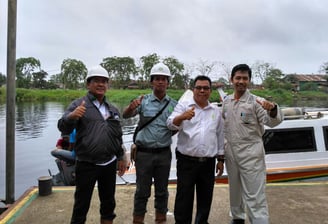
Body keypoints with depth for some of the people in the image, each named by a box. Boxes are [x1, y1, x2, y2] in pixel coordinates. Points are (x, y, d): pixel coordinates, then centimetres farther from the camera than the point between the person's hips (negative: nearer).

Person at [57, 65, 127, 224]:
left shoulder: (113, 109, 11)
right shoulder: (79, 104, -5)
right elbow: (63, 128, -17)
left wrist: (121, 157, 17)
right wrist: (71, 117, -37)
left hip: (109, 164, 5)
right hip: (86, 165, -4)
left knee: (108, 202, 17)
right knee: (82, 204, 8)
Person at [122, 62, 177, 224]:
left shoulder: (173, 104, 4)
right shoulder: (143, 101, -2)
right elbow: (125, 115, -15)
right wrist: (131, 107, -35)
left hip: (164, 153, 2)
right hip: (144, 153, -2)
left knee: (162, 190, 15)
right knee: (142, 191, 8)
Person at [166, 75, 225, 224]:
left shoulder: (216, 111, 10)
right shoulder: (183, 106, -1)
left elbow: (220, 137, 15)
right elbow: (171, 124, -18)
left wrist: (221, 159, 13)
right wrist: (182, 117, -39)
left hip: (208, 163, 4)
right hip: (186, 161, -3)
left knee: (205, 199, 16)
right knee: (184, 199, 6)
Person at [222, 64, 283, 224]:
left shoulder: (255, 101, -11)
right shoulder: (226, 101, 5)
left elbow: (271, 122, -23)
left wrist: (272, 109, -43)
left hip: (250, 152, -5)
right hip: (230, 152, 6)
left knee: (254, 194, -4)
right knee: (235, 189, 21)